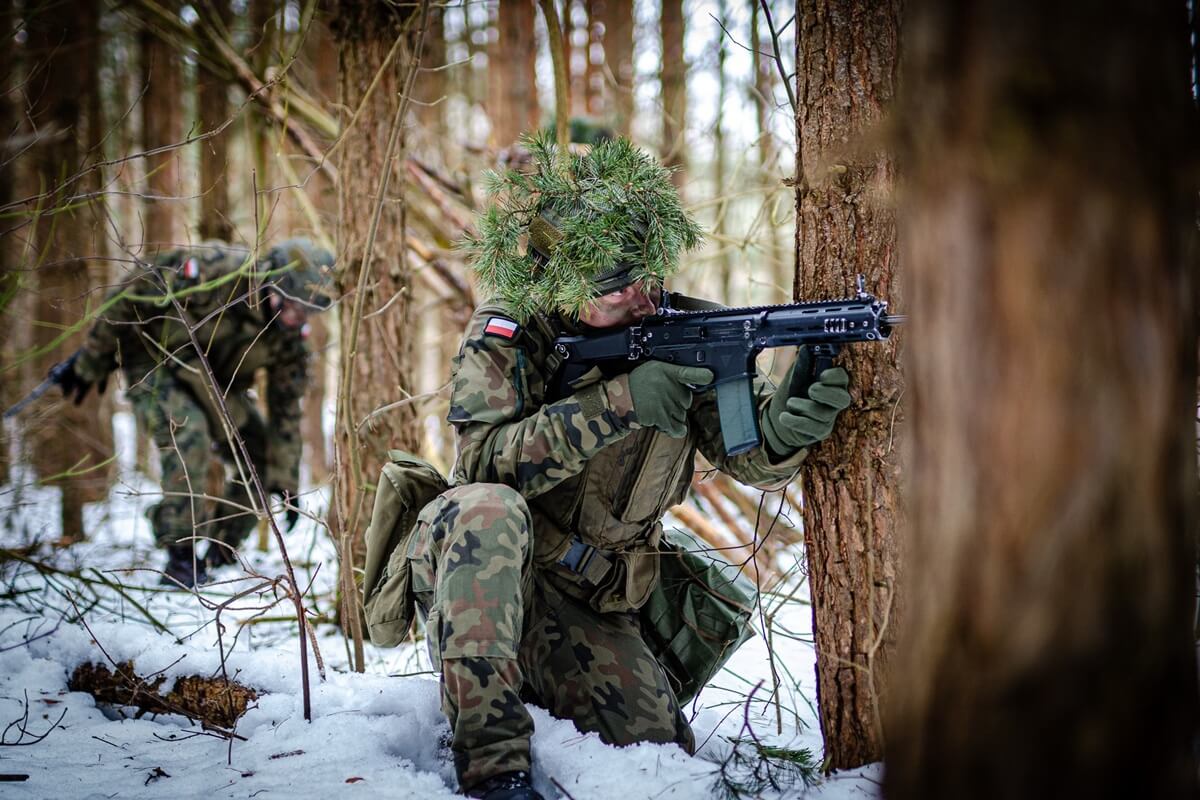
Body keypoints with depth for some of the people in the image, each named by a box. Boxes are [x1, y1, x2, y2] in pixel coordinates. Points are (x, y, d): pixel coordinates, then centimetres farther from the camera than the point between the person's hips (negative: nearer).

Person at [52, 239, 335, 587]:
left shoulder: (290, 337, -16)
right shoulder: (212, 269, -34)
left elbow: (286, 409, -6)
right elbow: (130, 296, -22)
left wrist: (285, 481, -6)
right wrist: (91, 360, -13)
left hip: (211, 381, 6)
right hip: (153, 360, -6)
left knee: (258, 455, -2)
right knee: (188, 435, -30)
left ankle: (222, 555, 16)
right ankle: (180, 555, -22)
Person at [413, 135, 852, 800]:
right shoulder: (504, 337, -13)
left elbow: (747, 457, -10)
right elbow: (484, 461, -27)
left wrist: (788, 422, -35)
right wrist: (616, 404, -35)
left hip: (589, 608, 3)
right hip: (477, 578, -3)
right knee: (488, 509, -36)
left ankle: (537, 688, 20)